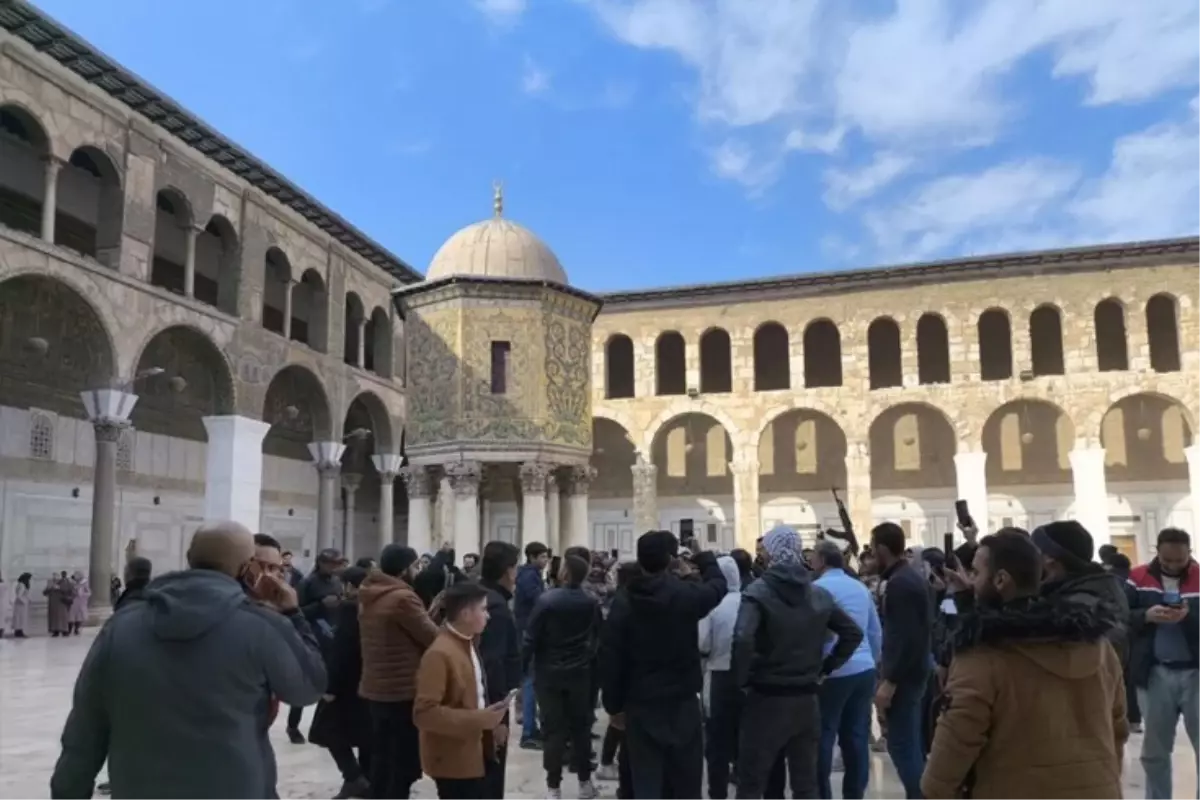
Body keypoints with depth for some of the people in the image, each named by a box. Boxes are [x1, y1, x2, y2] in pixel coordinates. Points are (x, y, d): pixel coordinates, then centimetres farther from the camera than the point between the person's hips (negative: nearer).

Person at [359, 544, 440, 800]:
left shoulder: (369, 598, 9)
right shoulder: (403, 598, -19)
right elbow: (435, 639, -14)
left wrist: (427, 614, 7)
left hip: (376, 688, 9)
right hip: (403, 691, -9)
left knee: (382, 759, 16)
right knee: (405, 766, 0)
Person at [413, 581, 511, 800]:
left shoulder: (467, 645, 9)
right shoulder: (439, 654, -23)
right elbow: (424, 713, -27)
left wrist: (488, 719, 6)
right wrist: (478, 720, -27)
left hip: (471, 753, 10)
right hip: (452, 759, -9)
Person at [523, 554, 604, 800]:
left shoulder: (546, 600, -14)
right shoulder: (592, 603, -3)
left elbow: (531, 638, -11)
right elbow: (599, 636, 4)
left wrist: (524, 666, -1)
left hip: (549, 673, -3)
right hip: (580, 673, 3)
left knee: (553, 729, 3)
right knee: (581, 726, 13)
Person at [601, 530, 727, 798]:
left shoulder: (624, 602, -6)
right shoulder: (687, 594, -10)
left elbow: (610, 658, -4)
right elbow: (718, 584, 11)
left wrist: (614, 705, 5)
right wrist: (703, 556, 28)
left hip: (640, 706, 1)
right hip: (682, 703, -1)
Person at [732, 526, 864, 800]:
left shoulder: (759, 592, -12)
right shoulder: (820, 594, 6)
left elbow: (743, 639, -26)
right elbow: (853, 633, 12)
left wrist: (742, 680, -12)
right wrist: (825, 669, 12)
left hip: (767, 698, -5)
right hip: (806, 699, 5)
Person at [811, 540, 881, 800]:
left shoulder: (818, 589, -11)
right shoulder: (861, 587, 10)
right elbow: (876, 633, 15)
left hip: (833, 673, -6)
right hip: (864, 670, 6)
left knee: (823, 738, 2)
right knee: (857, 738, 11)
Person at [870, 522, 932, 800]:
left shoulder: (899, 584, -20)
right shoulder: (915, 578, 11)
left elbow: (905, 638, -25)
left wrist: (889, 681, -22)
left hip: (904, 674, -10)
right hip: (916, 668, 10)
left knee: (901, 745, -5)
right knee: (912, 743, 17)